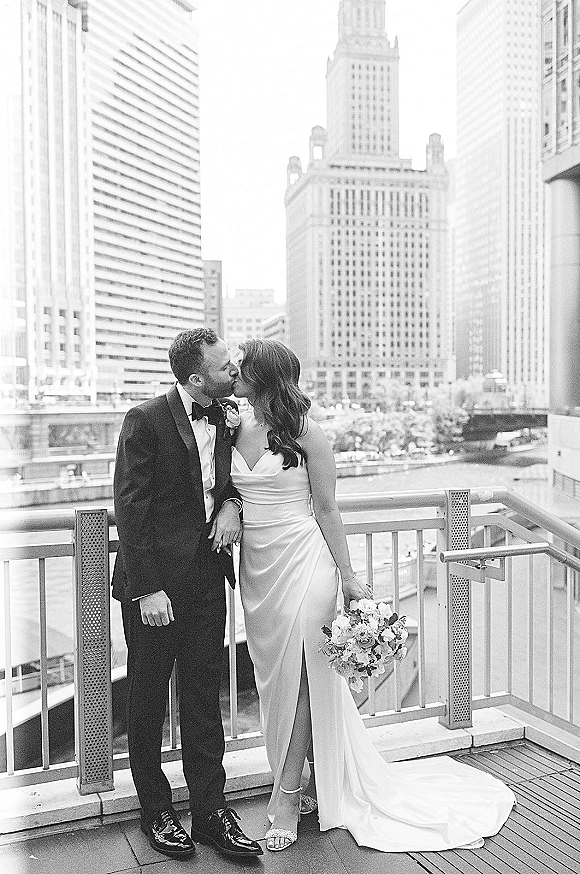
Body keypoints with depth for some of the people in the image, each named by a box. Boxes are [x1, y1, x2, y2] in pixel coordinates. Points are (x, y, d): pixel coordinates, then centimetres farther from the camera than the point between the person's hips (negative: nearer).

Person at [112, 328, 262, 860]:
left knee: (204, 698, 12)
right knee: (147, 701, 11)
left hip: (208, 580, 5)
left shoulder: (226, 419, 5)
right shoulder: (146, 420, -12)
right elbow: (130, 509, -14)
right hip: (155, 583, -5)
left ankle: (210, 811, 24)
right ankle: (156, 812, 29)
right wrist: (147, 589, -18)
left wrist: (231, 504, -4)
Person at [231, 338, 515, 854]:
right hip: (256, 565, 6)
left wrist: (347, 575, -7)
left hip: (301, 563, -6)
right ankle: (312, 783, 31)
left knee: (298, 675, -1)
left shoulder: (303, 432, -9)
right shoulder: (236, 429, 6)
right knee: (274, 676, 13)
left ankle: (286, 797, 12)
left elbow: (326, 509, -6)